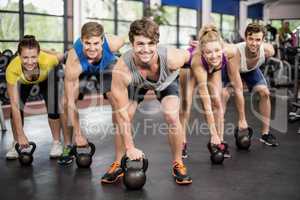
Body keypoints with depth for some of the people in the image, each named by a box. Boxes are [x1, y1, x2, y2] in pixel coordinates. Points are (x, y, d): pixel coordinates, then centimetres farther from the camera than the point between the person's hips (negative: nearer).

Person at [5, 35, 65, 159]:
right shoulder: (12, 69, -42)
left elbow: (61, 57, -19)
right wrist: (21, 135, -37)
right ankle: (16, 143, 7)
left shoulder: (47, 60, -45)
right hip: (21, 80, 0)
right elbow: (15, 106, -38)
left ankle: (57, 143, 5)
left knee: (52, 107, -13)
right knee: (17, 108, -14)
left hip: (46, 76, 0)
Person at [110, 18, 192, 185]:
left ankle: (178, 164, 4)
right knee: (124, 119, -11)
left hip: (167, 81, 0)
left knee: (172, 118, -18)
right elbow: (122, 112, -32)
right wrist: (130, 148, -27)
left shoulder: (172, 58, -43)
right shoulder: (122, 69, -42)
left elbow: (189, 56, -15)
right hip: (136, 83, 1)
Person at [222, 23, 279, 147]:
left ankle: (265, 133, 6)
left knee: (265, 92, -8)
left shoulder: (268, 50, -35)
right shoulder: (236, 53, -44)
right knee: (224, 94, -24)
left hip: (251, 70, 4)